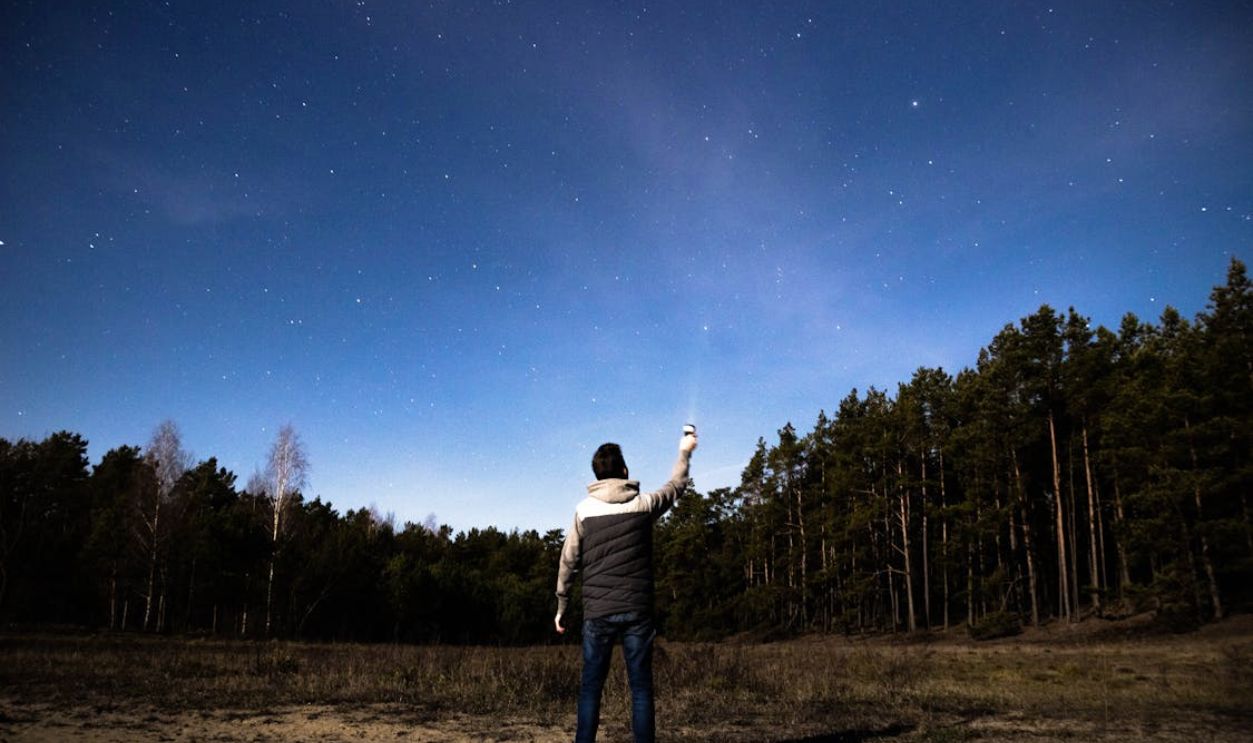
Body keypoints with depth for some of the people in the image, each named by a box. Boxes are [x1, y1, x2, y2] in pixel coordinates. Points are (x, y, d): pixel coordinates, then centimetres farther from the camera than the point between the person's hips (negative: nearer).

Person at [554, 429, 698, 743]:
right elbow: (676, 486, 20)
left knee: (591, 688, 5)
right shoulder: (643, 504, 0)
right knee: (641, 688, 4)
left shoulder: (584, 509, 0)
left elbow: (568, 561, 4)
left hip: (597, 611, 0)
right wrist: (685, 452, 37)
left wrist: (561, 606, 15)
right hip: (637, 611, 0)